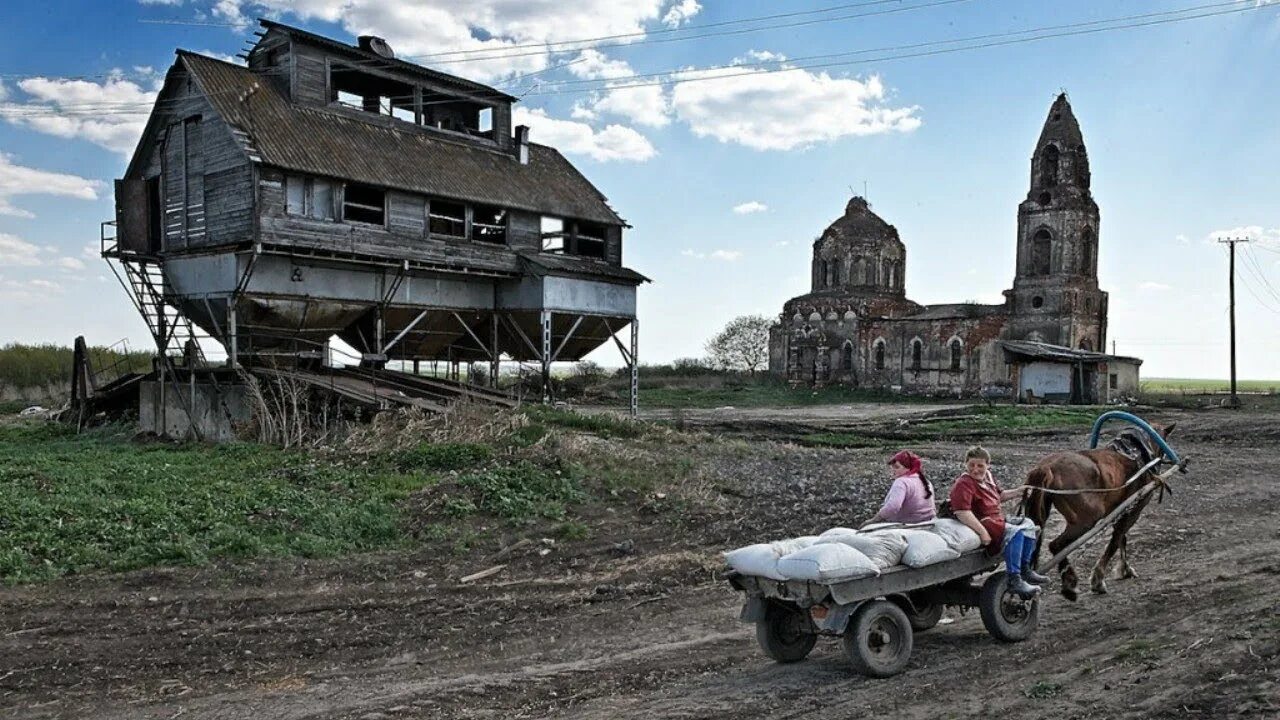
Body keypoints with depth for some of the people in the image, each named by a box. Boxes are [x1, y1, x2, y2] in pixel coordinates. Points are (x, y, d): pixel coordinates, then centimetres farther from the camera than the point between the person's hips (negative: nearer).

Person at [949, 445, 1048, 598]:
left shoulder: (987, 477, 11)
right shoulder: (963, 484, -20)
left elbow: (998, 496, 31)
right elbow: (961, 512, -34)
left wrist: (1016, 492, 16)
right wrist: (982, 532, -35)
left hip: (998, 519, 11)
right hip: (982, 523, -11)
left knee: (1027, 524, 16)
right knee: (1015, 532, -27)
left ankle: (1025, 570, 18)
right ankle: (1014, 580, -26)